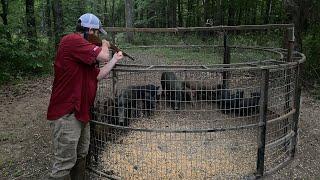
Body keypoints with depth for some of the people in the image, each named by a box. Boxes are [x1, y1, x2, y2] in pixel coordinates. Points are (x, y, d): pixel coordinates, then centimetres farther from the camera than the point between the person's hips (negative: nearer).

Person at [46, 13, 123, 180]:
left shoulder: (85, 50, 16)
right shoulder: (72, 40, -15)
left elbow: (98, 75, 16)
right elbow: (103, 56, -20)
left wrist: (115, 59, 21)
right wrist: (105, 45, 2)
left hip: (81, 111, 10)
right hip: (67, 114, -10)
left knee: (81, 156, 20)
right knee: (65, 162, -4)